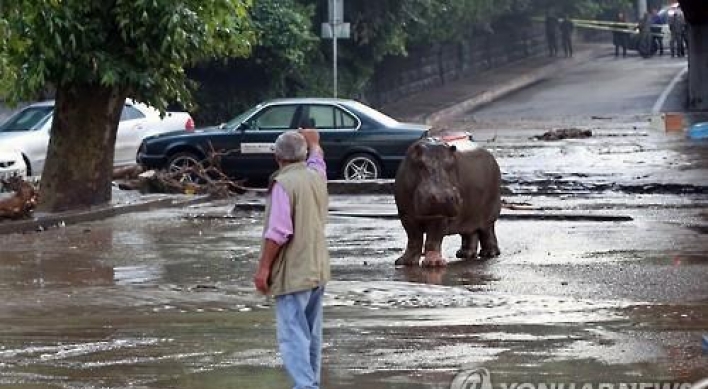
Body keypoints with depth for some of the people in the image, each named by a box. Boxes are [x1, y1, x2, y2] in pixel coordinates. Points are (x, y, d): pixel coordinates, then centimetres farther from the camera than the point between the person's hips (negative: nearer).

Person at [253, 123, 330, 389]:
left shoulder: (283, 184, -16)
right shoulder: (316, 175, 7)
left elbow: (278, 232, -22)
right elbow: (316, 153, 33)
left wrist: (263, 268, -16)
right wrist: (309, 139, 52)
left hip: (293, 273, -8)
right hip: (318, 269, 8)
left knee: (293, 335, -12)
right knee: (312, 334, 17)